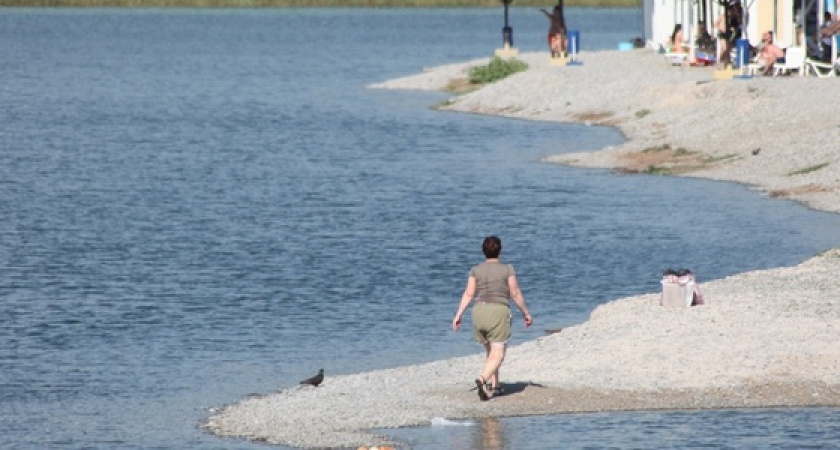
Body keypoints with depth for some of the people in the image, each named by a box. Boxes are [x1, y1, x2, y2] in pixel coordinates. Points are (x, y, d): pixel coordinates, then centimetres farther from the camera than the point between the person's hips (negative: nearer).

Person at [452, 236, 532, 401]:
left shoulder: (476, 270, 7)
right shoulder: (507, 269, -1)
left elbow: (468, 294, 0)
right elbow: (516, 294, 0)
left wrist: (459, 315, 2)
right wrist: (526, 313, 10)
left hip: (479, 312, 4)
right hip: (499, 312, -4)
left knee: (490, 352, 22)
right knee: (498, 355, -6)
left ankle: (494, 385, 19)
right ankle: (483, 379, -30)